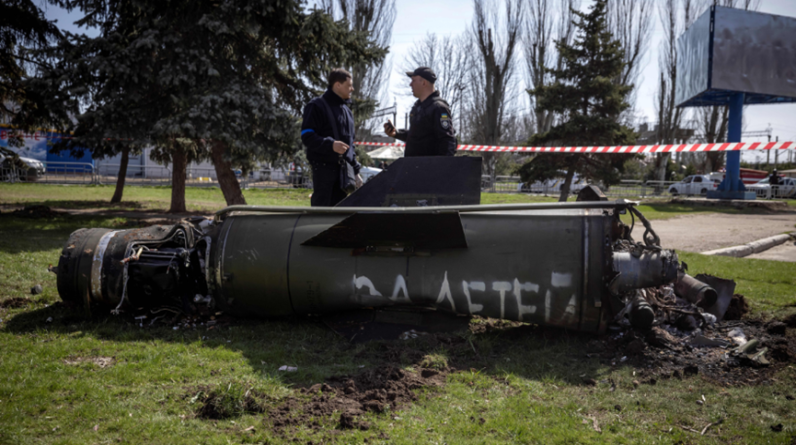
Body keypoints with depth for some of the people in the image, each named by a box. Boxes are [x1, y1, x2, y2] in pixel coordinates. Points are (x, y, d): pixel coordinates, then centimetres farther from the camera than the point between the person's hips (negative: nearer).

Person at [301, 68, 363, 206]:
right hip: (323, 167, -7)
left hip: (343, 169, 7)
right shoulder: (317, 106, -4)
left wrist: (356, 170, 20)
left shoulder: (347, 110, 21)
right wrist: (331, 144, -28)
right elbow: (307, 137, -13)